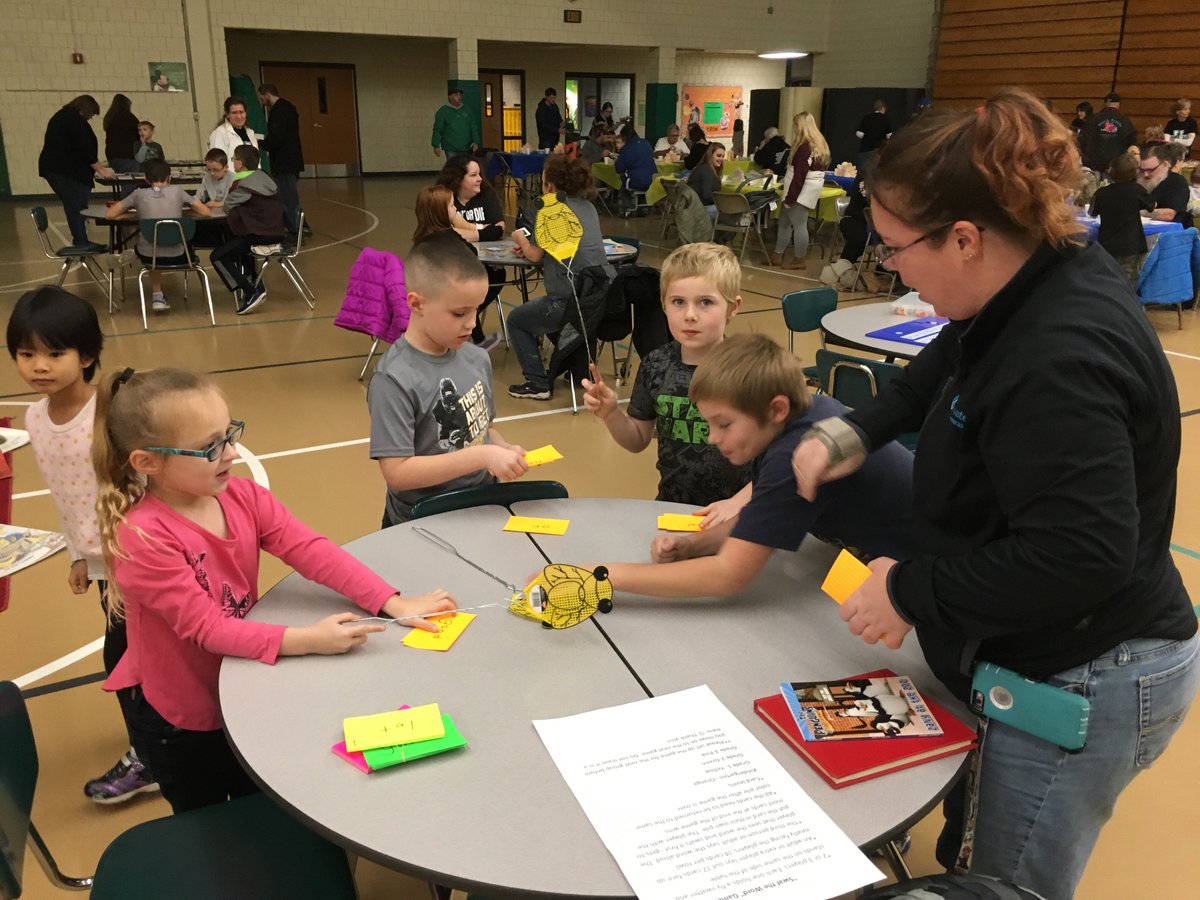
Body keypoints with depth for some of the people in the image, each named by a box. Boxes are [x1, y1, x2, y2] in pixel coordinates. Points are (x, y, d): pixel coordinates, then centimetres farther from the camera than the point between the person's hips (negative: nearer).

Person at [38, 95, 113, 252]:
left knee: (74, 205, 9)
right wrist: (100, 169, -9)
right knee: (77, 206, -9)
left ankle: (81, 241, 10)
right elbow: (84, 148, -16)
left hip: (55, 167, 10)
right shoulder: (74, 120, -12)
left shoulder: (62, 116, 21)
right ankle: (81, 242, -10)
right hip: (65, 170, -10)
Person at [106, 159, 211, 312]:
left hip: (148, 256, 1)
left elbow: (109, 214, 3)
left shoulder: (139, 194, -1)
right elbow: (207, 213, 0)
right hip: (176, 256, -1)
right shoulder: (177, 190, -2)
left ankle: (157, 295, 35)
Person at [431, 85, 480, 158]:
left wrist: (476, 142, 0)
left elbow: (474, 128, 13)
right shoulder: (442, 111, 2)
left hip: (466, 150, 4)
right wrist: (436, 146, -8)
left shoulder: (467, 110, 12)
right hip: (451, 150, -4)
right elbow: (437, 130, -1)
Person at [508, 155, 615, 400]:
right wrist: (529, 245, 22)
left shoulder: (549, 211, -6)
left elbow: (535, 255, 1)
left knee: (515, 320, 15)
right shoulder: (588, 206, 14)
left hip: (573, 301, -7)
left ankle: (537, 383, 7)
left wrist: (520, 238, 22)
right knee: (551, 306, 38)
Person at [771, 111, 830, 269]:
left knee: (799, 224, -3)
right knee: (784, 220, 15)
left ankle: (799, 260, 5)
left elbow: (799, 175, -21)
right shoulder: (818, 144, 14)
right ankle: (777, 256, 21)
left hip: (801, 192, -11)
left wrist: (790, 197, -18)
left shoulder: (805, 147, -18)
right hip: (808, 191, 11)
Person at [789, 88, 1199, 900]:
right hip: (1039, 664, 10)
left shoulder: (1059, 360, -33)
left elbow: (1080, 555, -35)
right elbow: (939, 376, 16)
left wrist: (910, 591, -24)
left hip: (1076, 689, -9)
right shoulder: (1035, 290, -2)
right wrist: (851, 433, 0)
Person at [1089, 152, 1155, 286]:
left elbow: (1092, 213, 17)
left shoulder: (1102, 193, -1)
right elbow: (1152, 206, 15)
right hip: (1129, 248, -2)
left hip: (1105, 247, 2)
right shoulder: (1137, 190, -4)